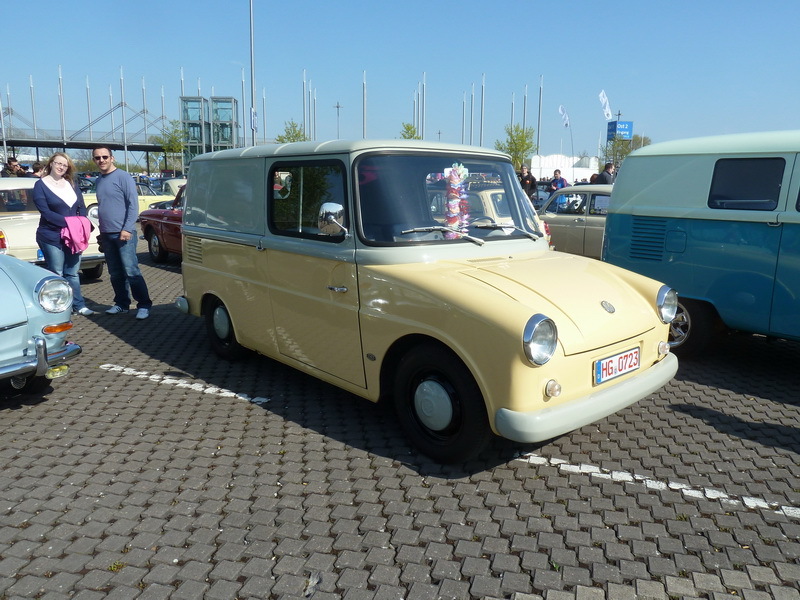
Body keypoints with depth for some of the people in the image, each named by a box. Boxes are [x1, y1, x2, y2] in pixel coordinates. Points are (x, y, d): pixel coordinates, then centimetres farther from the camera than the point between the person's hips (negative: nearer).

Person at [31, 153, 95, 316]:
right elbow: (46, 212, -14)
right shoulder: (40, 185, -4)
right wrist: (68, 222, -23)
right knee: (57, 275, 2)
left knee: (72, 273, 12)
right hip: (51, 237, -5)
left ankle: (78, 305, 18)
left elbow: (82, 208, 7)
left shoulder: (71, 185, 11)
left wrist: (82, 226, -10)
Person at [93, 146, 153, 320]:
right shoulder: (98, 181, 15)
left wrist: (127, 229, -18)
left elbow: (133, 205, -11)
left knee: (131, 271, -9)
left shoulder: (123, 177, -6)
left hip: (123, 233, -7)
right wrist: (101, 232, 18)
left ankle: (144, 305, -3)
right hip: (106, 235, 7)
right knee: (115, 274, 10)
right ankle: (121, 304, 19)